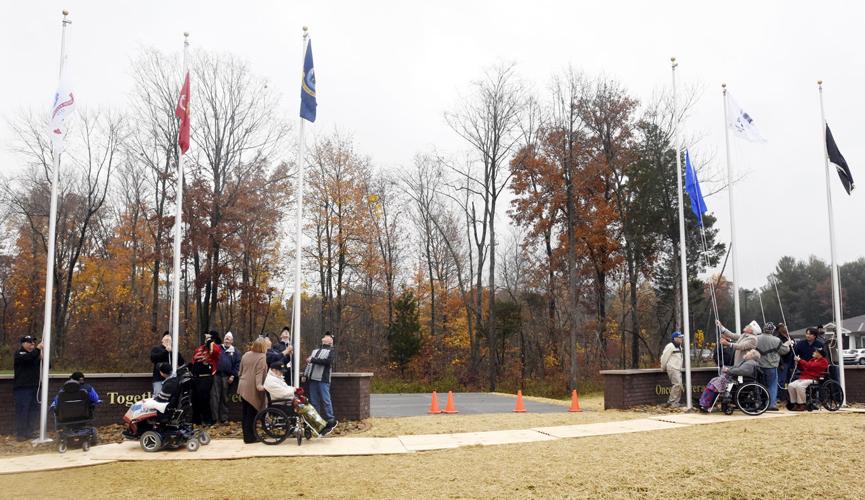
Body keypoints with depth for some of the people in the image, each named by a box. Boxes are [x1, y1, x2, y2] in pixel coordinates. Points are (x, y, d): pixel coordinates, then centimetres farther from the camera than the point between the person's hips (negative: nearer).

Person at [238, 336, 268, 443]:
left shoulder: (246, 355, 9)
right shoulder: (262, 356, -10)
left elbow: (240, 371, 16)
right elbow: (259, 373, -21)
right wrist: (259, 384, -28)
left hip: (243, 388, 7)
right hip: (253, 390, -6)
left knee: (244, 413, 11)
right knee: (252, 413, 1)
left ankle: (246, 436, 20)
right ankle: (250, 437, 4)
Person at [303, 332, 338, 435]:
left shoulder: (332, 351, 6)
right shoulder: (315, 350, 25)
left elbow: (328, 361, -13)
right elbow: (309, 363, 26)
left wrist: (313, 360, -14)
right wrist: (305, 374, 13)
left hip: (323, 380, -6)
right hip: (312, 379, 6)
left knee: (325, 401, -8)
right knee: (314, 402, 5)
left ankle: (331, 421, 0)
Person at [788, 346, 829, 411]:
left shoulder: (823, 361, -4)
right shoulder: (813, 359, 22)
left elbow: (810, 366, -16)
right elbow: (804, 369, 24)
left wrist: (800, 360, -10)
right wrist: (798, 363, 6)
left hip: (813, 379, -8)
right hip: (803, 378, 8)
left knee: (799, 386, -34)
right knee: (790, 386, -14)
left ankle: (802, 405, -22)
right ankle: (795, 404, -6)